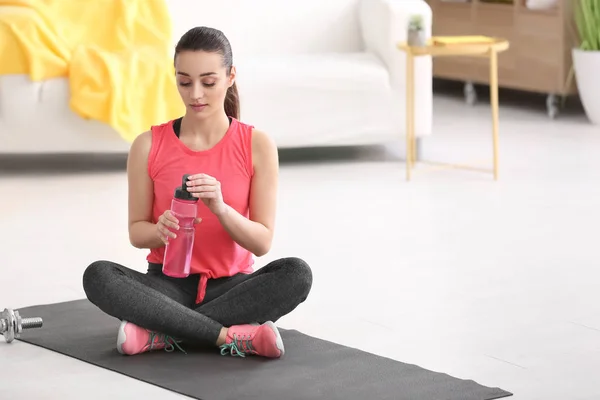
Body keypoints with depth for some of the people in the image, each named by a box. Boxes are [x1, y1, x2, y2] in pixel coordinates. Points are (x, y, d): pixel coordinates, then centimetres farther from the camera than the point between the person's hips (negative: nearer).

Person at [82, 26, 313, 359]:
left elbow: (262, 242, -6)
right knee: (97, 276, -30)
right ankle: (233, 336, -31)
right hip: (169, 284, 0)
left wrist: (221, 209, -26)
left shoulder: (257, 145, -5)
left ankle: (162, 333, -27)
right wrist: (160, 230, -22)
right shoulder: (148, 146, -3)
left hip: (231, 285, 0)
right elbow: (136, 232, 2)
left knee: (296, 273, -31)